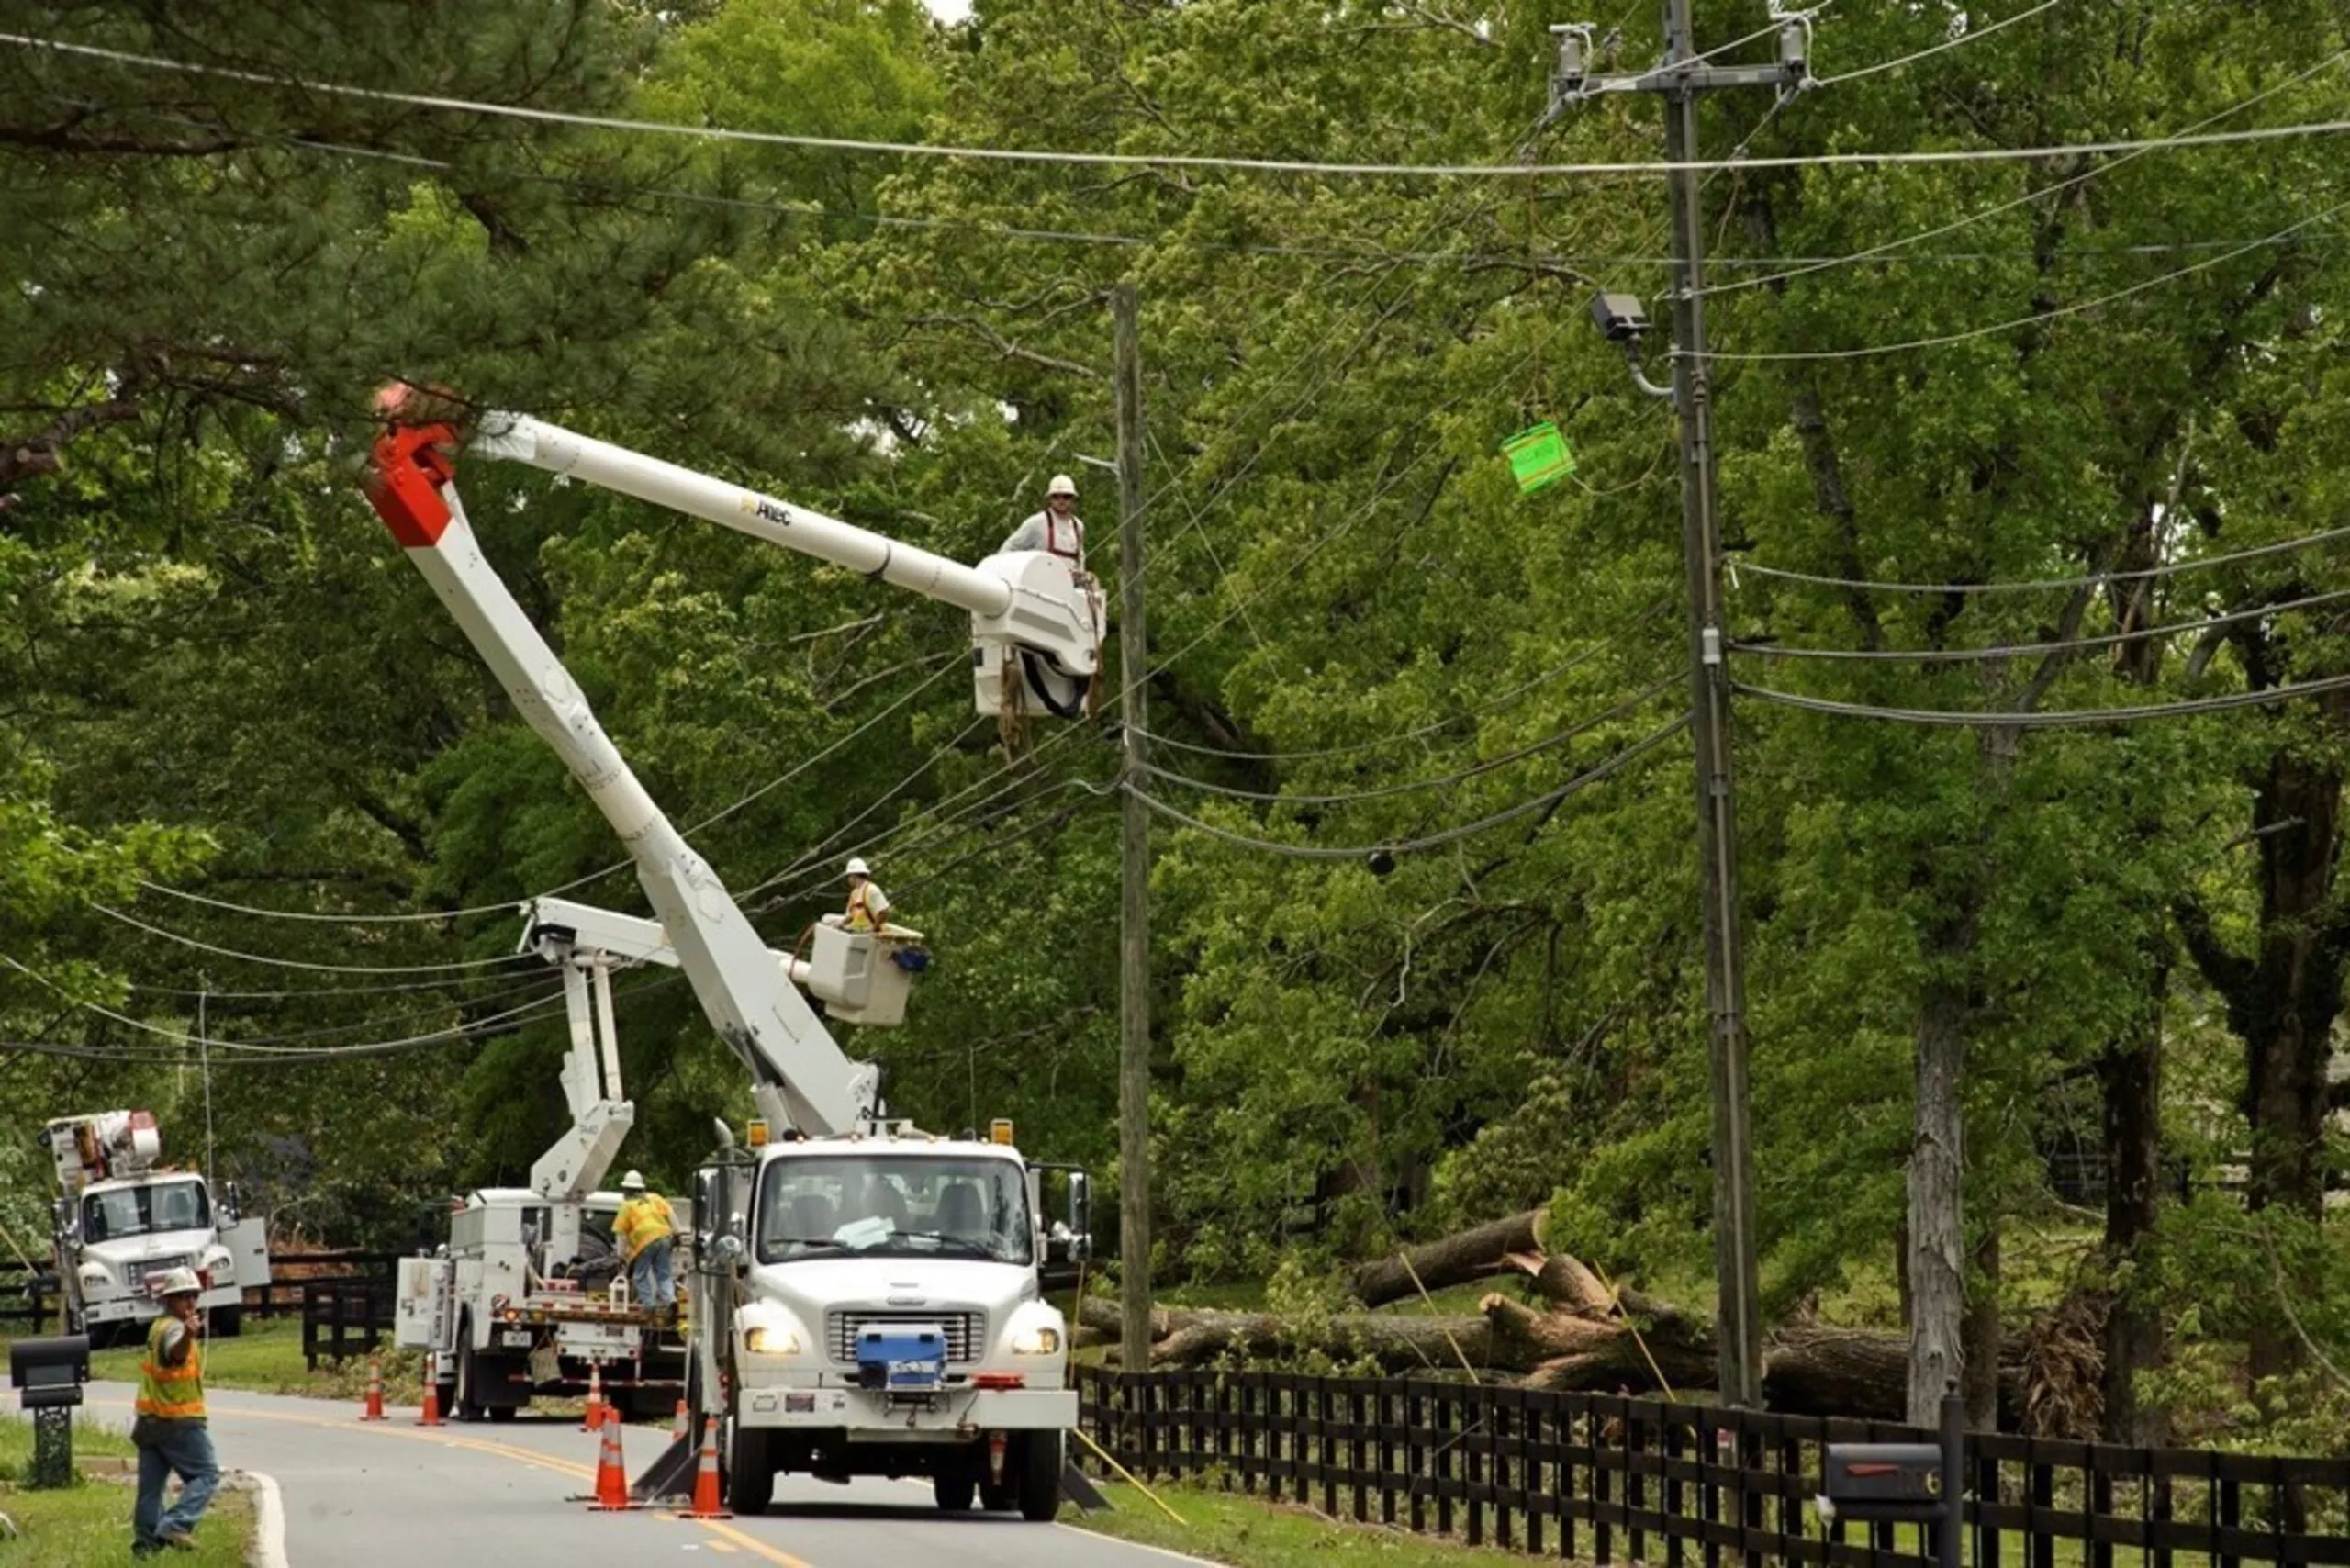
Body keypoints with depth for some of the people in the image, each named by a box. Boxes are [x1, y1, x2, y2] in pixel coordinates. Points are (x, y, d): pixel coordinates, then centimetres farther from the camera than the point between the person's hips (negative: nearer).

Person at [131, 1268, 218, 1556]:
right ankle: (176, 1525, -20)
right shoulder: (172, 1328, -19)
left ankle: (145, 1542, 13)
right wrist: (188, 1335, -65)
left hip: (149, 1420, 9)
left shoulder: (158, 1326, 12)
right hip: (179, 1420, -9)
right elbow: (176, 1353, -45)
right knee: (205, 1475, -5)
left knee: (150, 1484, 11)